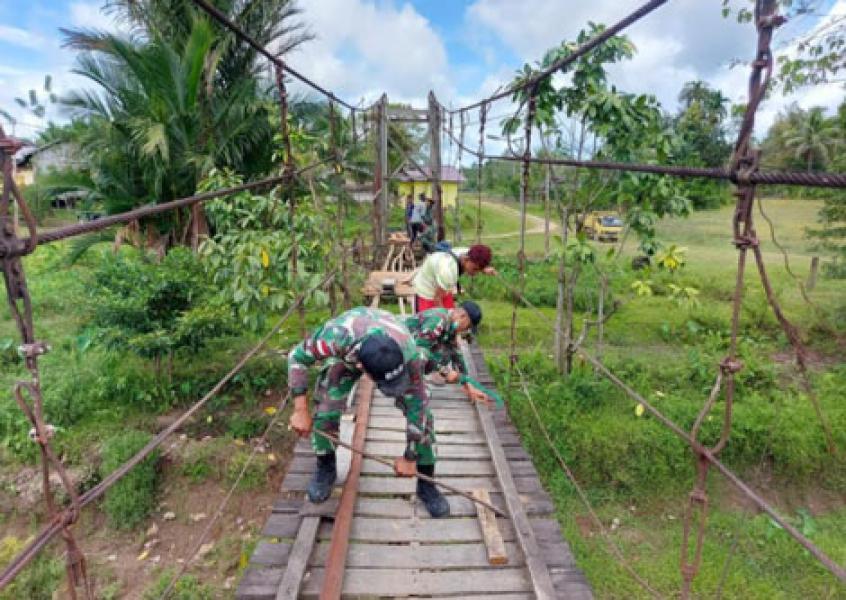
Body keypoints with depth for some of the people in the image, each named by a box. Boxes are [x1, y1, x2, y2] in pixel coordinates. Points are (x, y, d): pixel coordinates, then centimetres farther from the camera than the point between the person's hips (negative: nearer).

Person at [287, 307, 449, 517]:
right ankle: (325, 469, 18)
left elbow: (416, 406, -26)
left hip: (395, 351, 0)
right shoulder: (336, 336, -46)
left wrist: (410, 458, -15)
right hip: (346, 353, 1)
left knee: (422, 414, -11)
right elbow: (298, 357, -25)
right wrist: (301, 411, -24)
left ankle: (426, 484, 9)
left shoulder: (409, 353, -42)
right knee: (325, 409, -11)